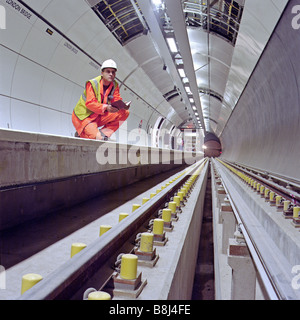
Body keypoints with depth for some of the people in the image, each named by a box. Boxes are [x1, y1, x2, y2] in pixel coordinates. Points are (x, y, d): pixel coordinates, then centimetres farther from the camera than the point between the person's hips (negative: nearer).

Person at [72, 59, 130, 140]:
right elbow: (90, 103, -26)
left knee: (125, 113, -11)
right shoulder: (92, 83, -15)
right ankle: (81, 134, 5)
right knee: (98, 138, -28)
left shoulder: (115, 85, 3)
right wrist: (106, 107, -42)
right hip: (84, 117, -6)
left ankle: (103, 132, -7)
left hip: (100, 116, 6)